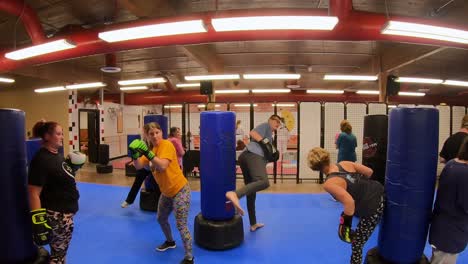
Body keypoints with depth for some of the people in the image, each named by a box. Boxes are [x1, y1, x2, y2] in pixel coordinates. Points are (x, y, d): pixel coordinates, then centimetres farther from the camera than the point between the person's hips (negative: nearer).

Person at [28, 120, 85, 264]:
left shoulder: (57, 154, 5)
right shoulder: (41, 160, -22)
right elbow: (33, 194, -25)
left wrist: (73, 166, 1)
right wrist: (38, 222, -28)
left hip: (66, 212, 9)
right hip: (56, 215, -9)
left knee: (61, 251, 25)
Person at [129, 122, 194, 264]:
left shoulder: (166, 145, -19)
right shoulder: (151, 148, 5)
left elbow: (163, 166, -32)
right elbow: (138, 166, -4)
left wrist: (148, 153, -36)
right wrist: (135, 154, -22)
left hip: (180, 190, -9)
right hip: (166, 191, 9)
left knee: (181, 225, -7)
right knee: (161, 219, 25)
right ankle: (170, 242, 51)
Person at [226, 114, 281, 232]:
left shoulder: (269, 136, 40)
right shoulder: (266, 125, 16)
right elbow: (252, 133, -2)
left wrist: (272, 155, 15)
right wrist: (265, 143, -8)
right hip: (253, 155, -10)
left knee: (251, 193, 14)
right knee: (264, 182, -32)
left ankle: (253, 224, 25)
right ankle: (234, 194, -50)